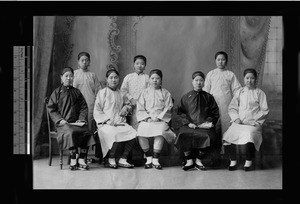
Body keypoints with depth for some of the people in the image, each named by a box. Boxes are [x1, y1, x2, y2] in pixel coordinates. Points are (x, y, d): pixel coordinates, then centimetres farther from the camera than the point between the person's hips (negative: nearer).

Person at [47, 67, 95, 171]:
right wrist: (60, 119, -9)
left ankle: (81, 159, -22)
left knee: (86, 132, -27)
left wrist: (81, 119, -3)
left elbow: (84, 107, 14)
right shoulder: (56, 92, 12)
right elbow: (51, 109, 6)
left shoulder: (77, 92, 19)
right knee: (71, 132, -35)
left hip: (76, 122, 3)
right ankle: (73, 160, -29)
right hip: (63, 123, -3)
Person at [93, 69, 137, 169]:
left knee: (133, 133, -22)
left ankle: (123, 159, -11)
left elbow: (128, 104, 35)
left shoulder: (121, 94, 18)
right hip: (105, 123, -5)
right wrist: (108, 120, -12)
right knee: (114, 134, -36)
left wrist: (126, 108, 10)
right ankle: (111, 159, -13)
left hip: (120, 122, 5)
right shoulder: (102, 93, 6)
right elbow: (97, 111, 2)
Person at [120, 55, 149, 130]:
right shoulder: (128, 77, 10)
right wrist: (131, 99, -5)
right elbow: (123, 90, 7)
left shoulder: (147, 78, 6)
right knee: (133, 125, 0)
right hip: (132, 106, 1)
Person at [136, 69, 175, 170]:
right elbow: (140, 109, 10)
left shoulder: (166, 93, 14)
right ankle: (148, 158, -12)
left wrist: (158, 117, -9)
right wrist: (148, 117, -7)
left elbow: (168, 109, 5)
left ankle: (155, 160, -23)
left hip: (161, 120, -1)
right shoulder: (144, 92, 17)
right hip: (146, 119, 1)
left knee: (159, 133, -34)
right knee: (141, 133, -29)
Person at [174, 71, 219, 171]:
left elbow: (215, 113, 12)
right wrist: (188, 123, -8)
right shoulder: (186, 97, 15)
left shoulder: (208, 97, 15)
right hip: (189, 125, 0)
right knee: (184, 134, -32)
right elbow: (180, 113, 8)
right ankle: (189, 160, -18)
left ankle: (198, 160, -13)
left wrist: (208, 122, -6)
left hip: (204, 126, 0)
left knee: (207, 135, -32)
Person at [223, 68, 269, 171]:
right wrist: (236, 118, -2)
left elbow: (264, 111, 4)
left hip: (253, 124, -3)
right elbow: (231, 107, 15)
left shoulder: (260, 93, 9)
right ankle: (233, 161, -7)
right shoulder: (239, 92, 16)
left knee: (249, 135, -34)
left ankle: (248, 162, -12)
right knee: (228, 135, -24)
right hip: (239, 123, 3)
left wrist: (253, 119, -8)